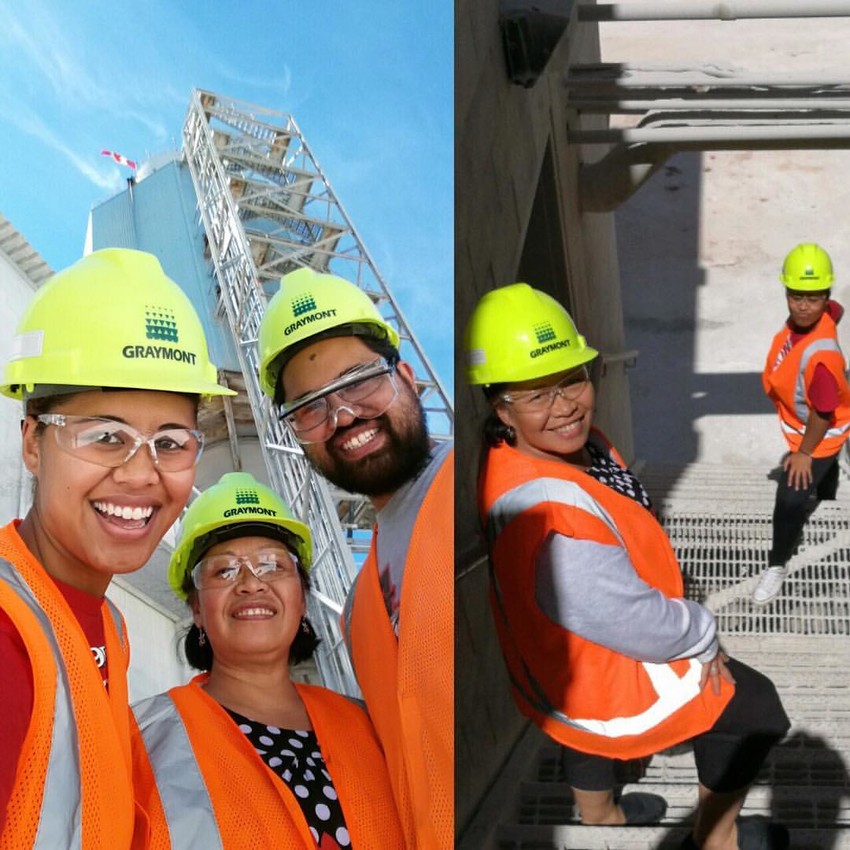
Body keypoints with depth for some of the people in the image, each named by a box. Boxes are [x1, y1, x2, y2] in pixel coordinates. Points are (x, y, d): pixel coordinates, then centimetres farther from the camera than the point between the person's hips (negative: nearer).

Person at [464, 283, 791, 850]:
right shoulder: (547, 521, -44)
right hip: (609, 691, -9)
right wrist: (702, 634, -14)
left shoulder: (578, 443, -14)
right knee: (756, 707, 12)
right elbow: (640, 625, -33)